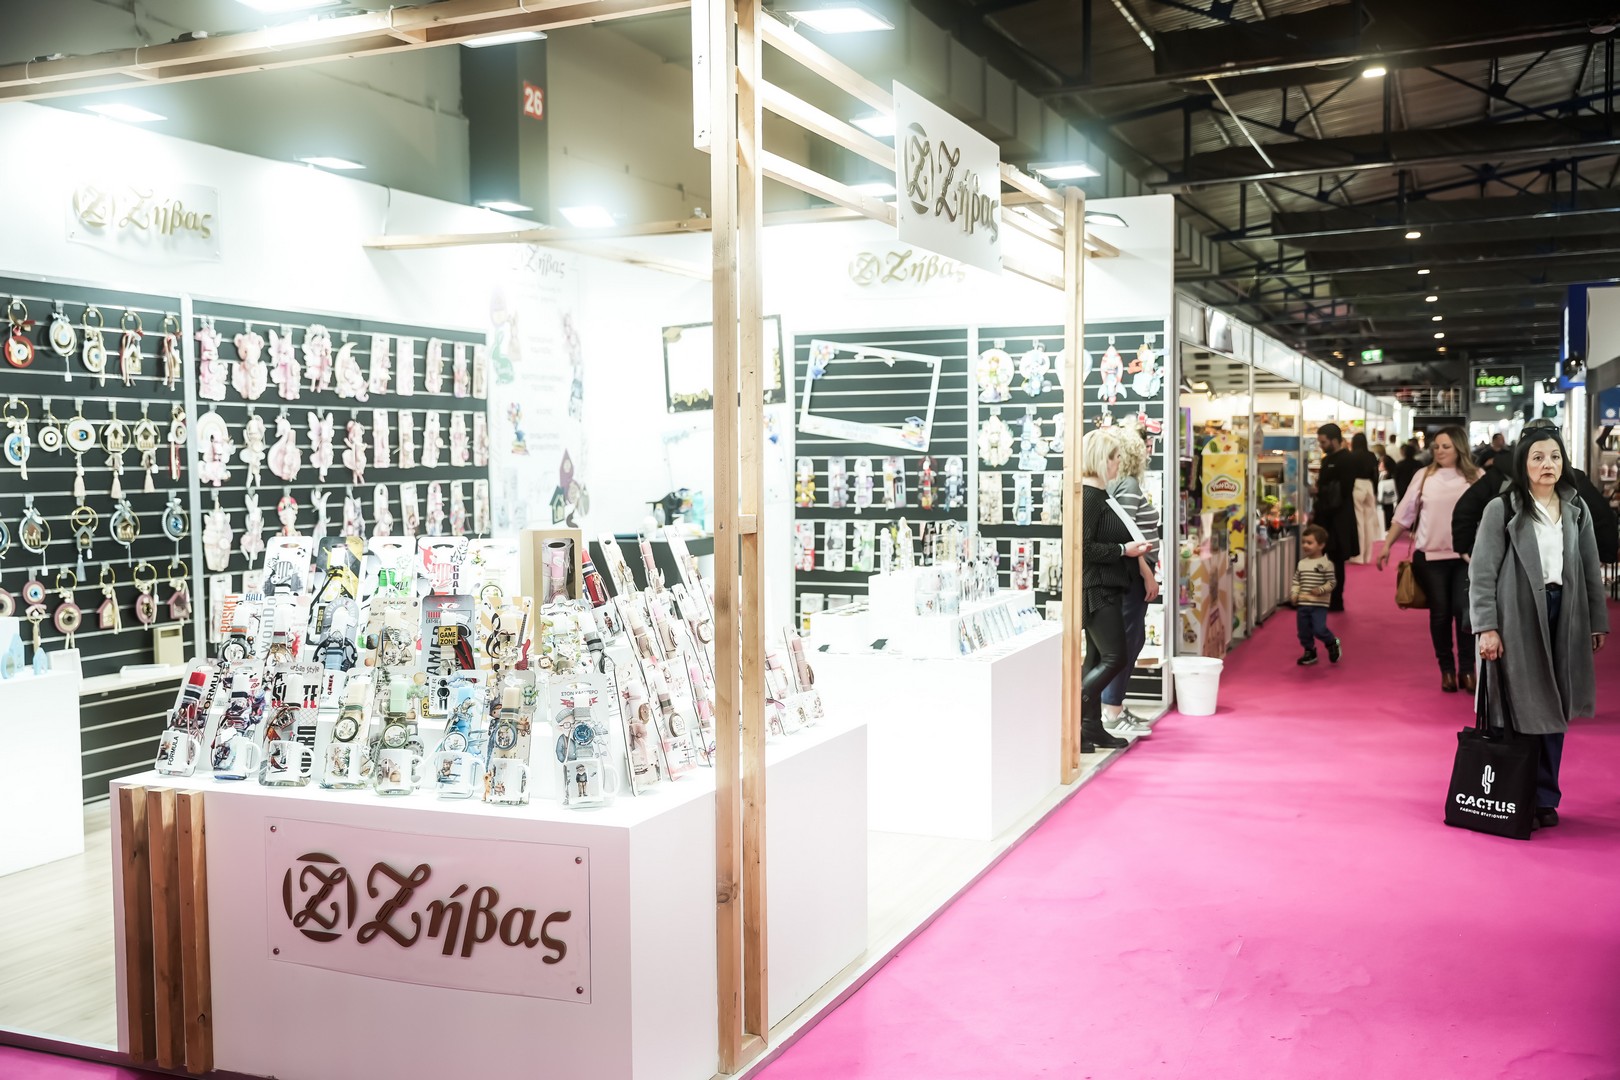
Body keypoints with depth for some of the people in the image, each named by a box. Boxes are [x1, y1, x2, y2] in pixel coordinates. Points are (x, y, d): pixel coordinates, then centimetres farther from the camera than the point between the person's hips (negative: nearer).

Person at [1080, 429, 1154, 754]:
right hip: (1096, 589, -11)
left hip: (1105, 587, 11)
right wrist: (1124, 550, -16)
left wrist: (1133, 547, 14)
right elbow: (1085, 547, -22)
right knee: (1114, 658, -10)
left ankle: (1093, 727, 17)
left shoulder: (1098, 493, 16)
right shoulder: (1088, 496, -16)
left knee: (1097, 658, 12)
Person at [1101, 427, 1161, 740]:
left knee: (1131, 639, 16)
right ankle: (1112, 714, -2)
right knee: (1126, 641, -6)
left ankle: (1114, 706, 21)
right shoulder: (1128, 485, -14)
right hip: (1131, 573, -10)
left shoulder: (1111, 485, 14)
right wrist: (1148, 575, -16)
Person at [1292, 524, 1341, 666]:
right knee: (1304, 631, 9)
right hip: (1302, 604, 5)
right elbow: (1296, 582, 11)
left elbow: (1331, 583, -9)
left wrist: (1321, 590, -23)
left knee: (1319, 629, -12)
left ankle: (1332, 643, 18)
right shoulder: (1301, 564, 7)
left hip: (1319, 604, -5)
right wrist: (1294, 593, -4)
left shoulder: (1326, 564, -8)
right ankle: (1309, 653, 26)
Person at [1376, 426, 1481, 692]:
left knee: (1464, 611, -3)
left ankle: (1467, 669, 10)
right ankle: (1446, 669, 18)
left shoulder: (1476, 478, 1)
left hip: (1466, 555, -1)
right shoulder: (1424, 476, 3)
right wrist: (1387, 545, 3)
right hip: (1430, 555, 1)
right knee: (1440, 613, 5)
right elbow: (1404, 514, 6)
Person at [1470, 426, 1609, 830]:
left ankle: (1545, 800, 17)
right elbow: (1483, 573, -7)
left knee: (1556, 708, 7)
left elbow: (1591, 569, 12)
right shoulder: (1502, 509, -4)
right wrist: (1487, 627, -14)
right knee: (1527, 709, 0)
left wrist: (1598, 622, 9)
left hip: (1564, 616, 4)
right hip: (1519, 617, -4)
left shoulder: (1577, 509, 9)